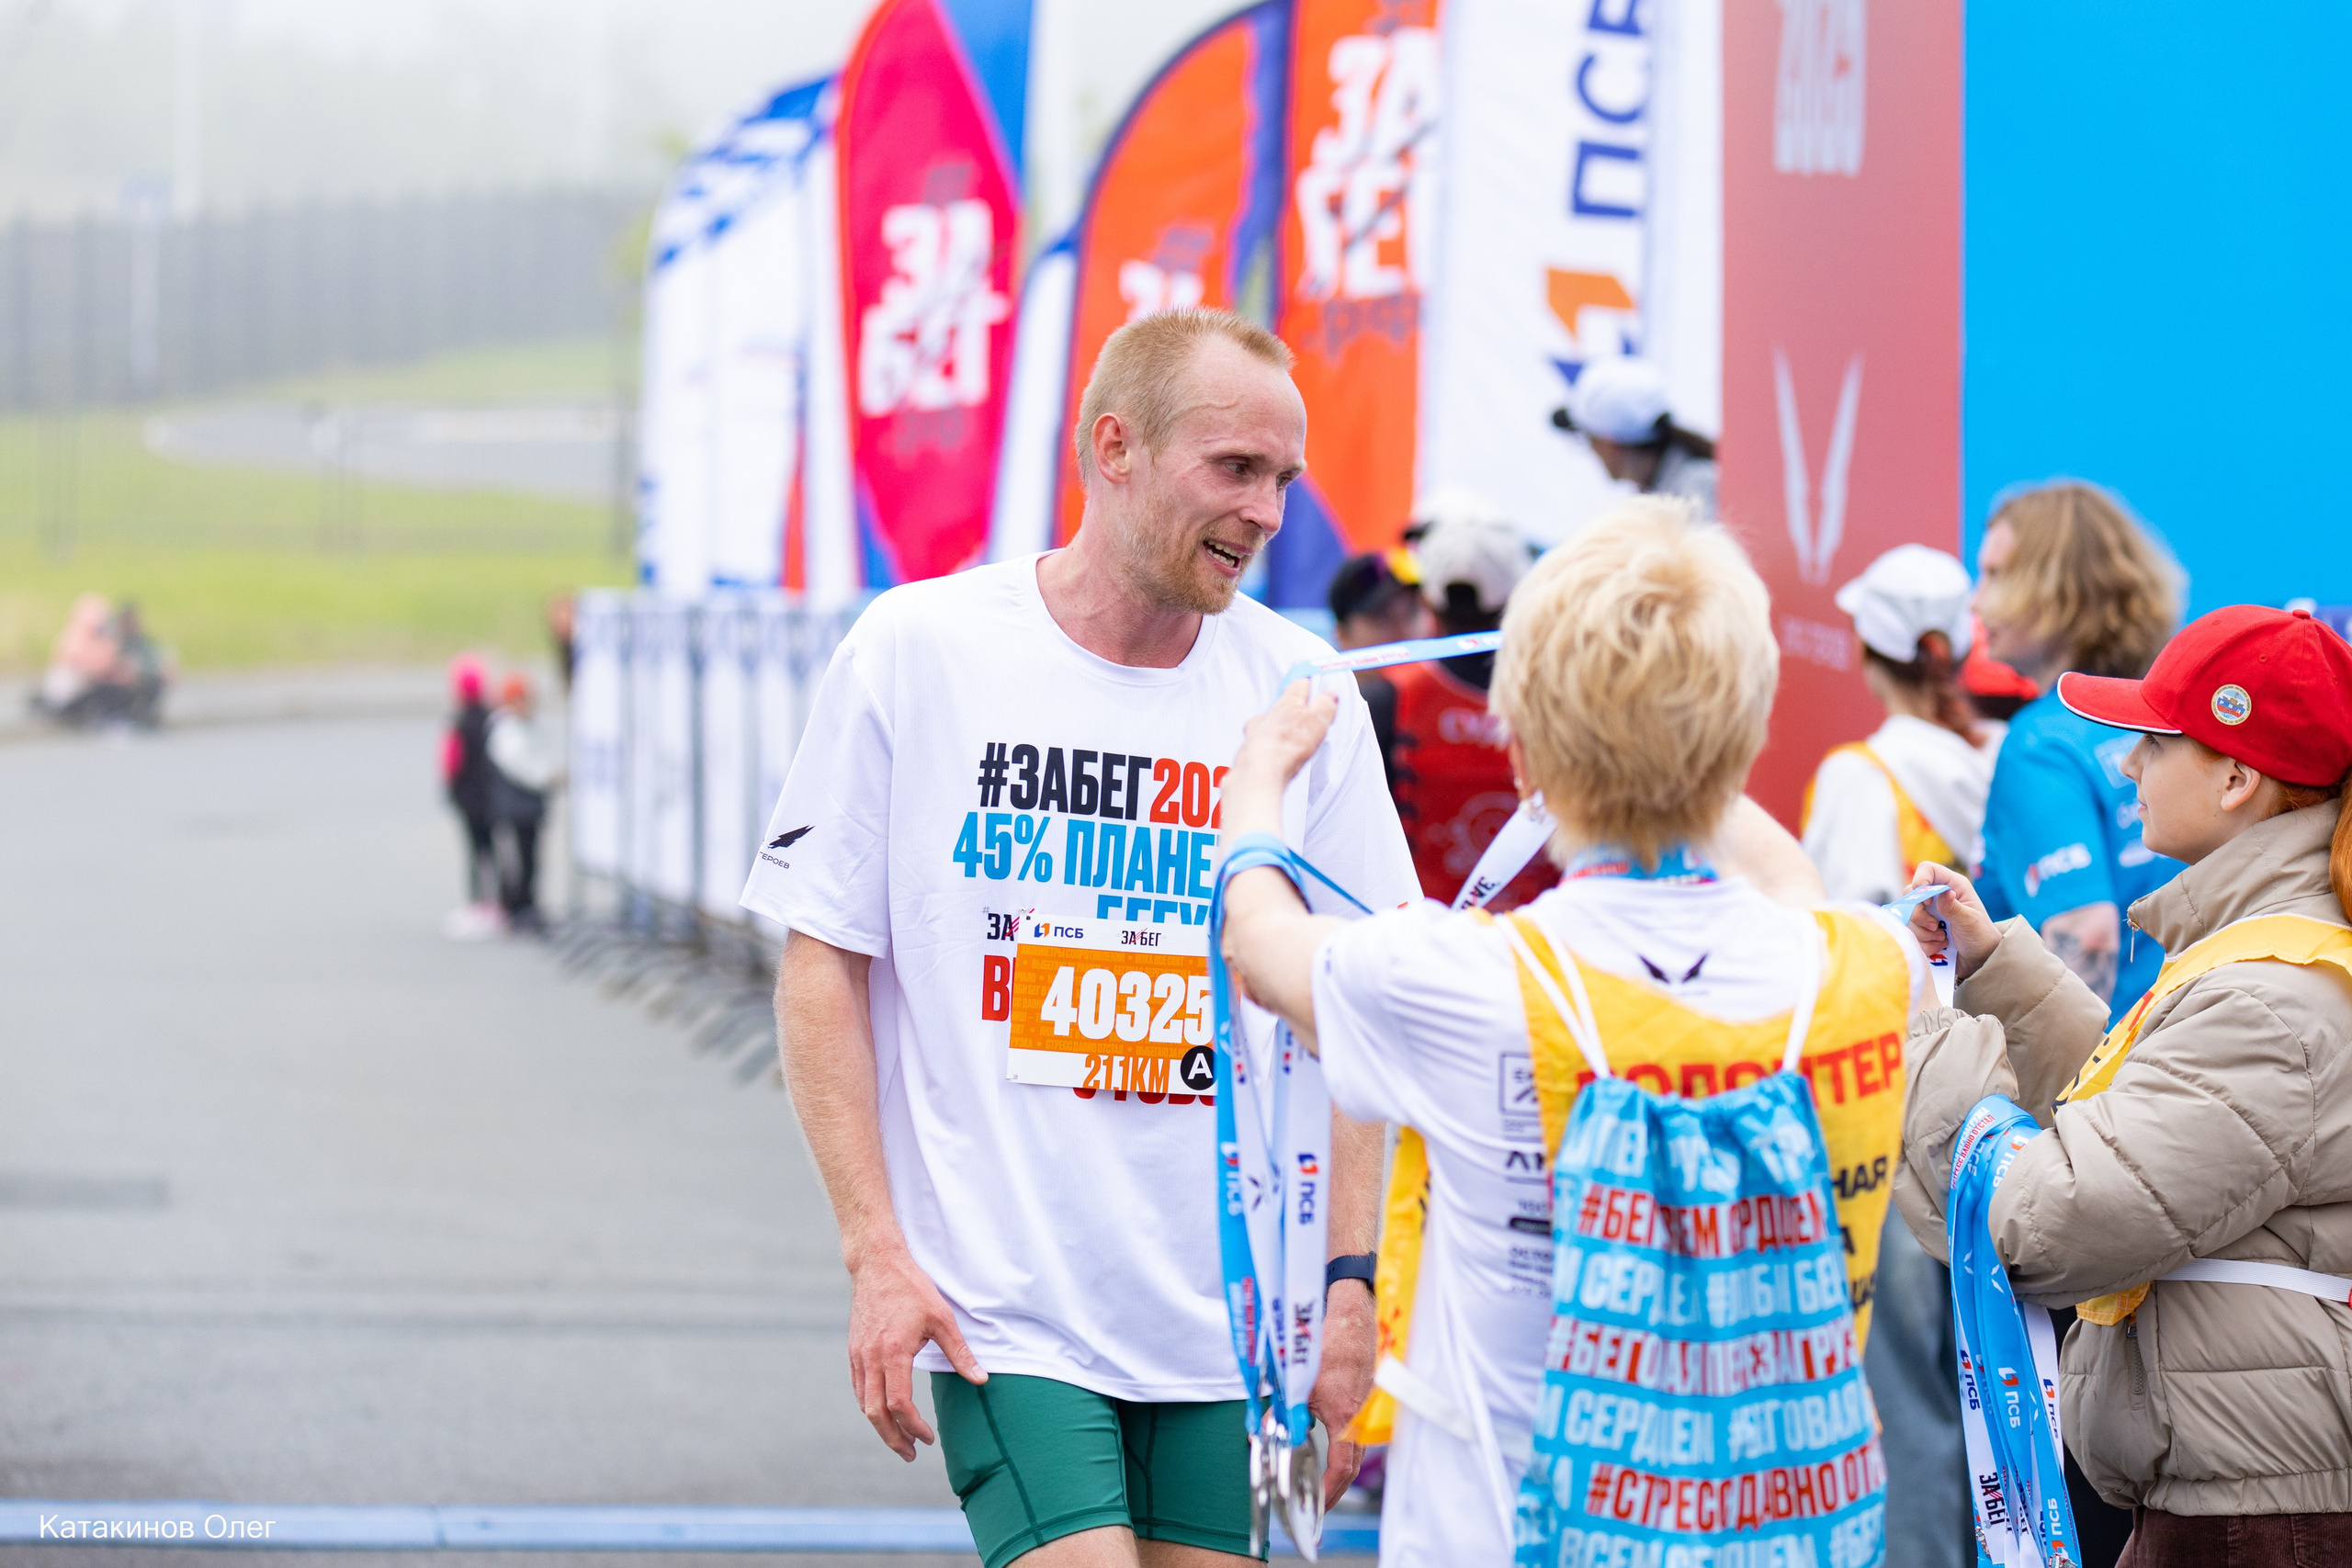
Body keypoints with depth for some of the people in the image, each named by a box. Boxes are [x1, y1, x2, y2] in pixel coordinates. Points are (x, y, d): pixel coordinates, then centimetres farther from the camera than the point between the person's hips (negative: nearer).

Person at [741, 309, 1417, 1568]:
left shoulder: (1299, 689, 4)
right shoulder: (918, 651, -4)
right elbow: (822, 965, -1)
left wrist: (1348, 1280, 1)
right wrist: (876, 1251, -8)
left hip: (1229, 1316, 4)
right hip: (1002, 1310, -3)